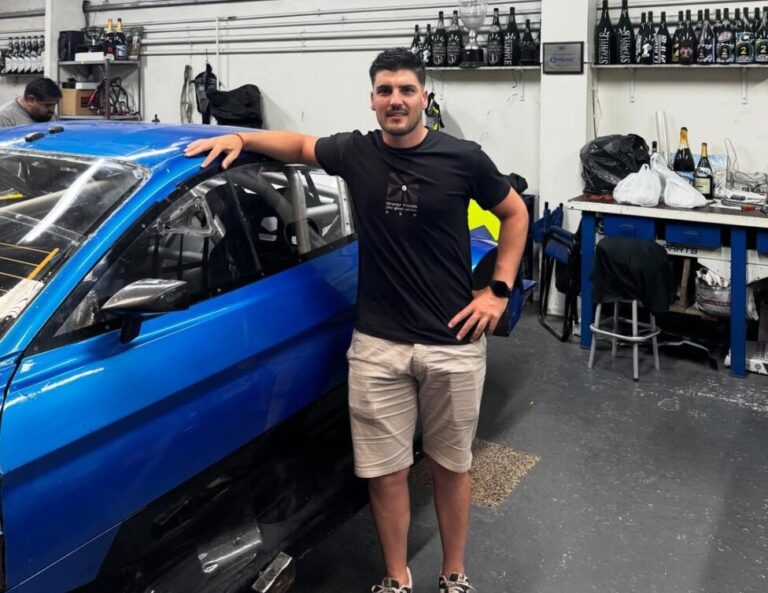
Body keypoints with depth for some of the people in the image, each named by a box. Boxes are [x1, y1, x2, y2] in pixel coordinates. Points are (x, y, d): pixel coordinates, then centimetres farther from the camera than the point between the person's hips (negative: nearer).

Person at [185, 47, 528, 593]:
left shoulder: (462, 158, -5)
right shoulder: (355, 152, 1)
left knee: (450, 467, 14)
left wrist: (499, 290, -1)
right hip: (377, 345, 1)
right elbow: (299, 144, 20)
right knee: (386, 472, 7)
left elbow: (515, 213, 8)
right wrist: (241, 138, 4)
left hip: (454, 344, -1)